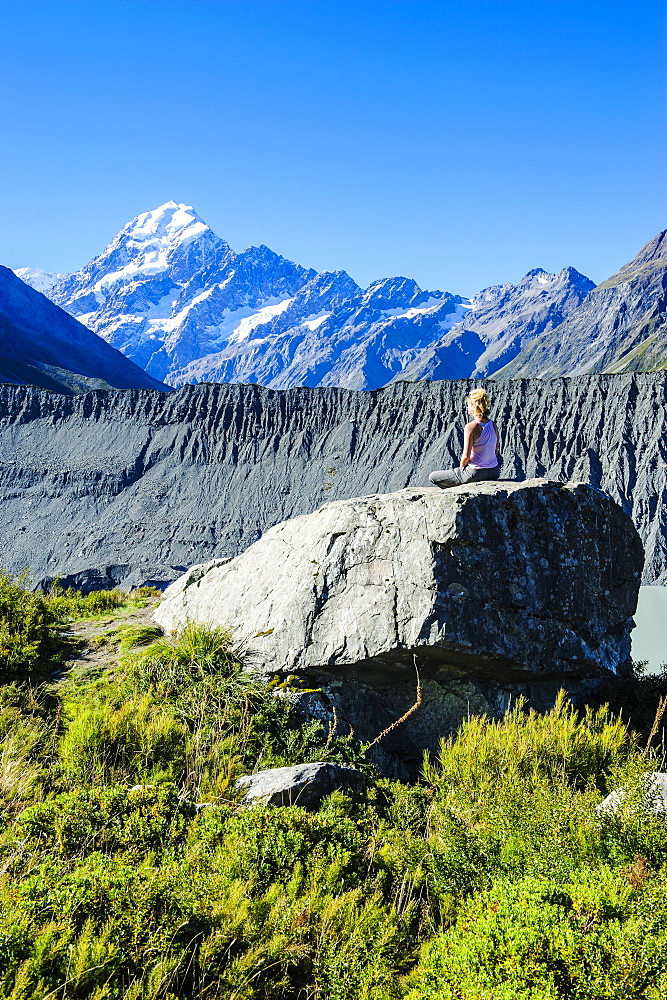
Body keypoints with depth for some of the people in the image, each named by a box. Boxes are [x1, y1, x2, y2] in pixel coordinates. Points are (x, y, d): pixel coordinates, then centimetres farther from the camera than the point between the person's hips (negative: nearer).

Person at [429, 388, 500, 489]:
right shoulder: (493, 424, 0)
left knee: (433, 477, 6)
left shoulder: (471, 427, -21)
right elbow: (496, 452, 8)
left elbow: (466, 456, -20)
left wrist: (461, 467, 0)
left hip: (476, 473, -8)